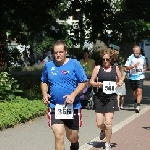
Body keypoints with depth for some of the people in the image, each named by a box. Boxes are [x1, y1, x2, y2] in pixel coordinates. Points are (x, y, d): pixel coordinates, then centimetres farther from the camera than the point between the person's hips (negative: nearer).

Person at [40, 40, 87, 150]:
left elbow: (84, 82, -5)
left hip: (73, 107, -1)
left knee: (72, 137, 14)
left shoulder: (74, 64, -7)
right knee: (58, 136, -13)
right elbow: (44, 82, 16)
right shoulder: (48, 66, 2)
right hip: (55, 107, 1)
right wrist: (44, 94, -3)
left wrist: (73, 95, -19)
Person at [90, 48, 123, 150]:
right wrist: (96, 84, -16)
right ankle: (103, 130, 40)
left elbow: (120, 80, 16)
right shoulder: (98, 68, -1)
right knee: (99, 124, 2)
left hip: (111, 97, 0)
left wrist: (119, 83, -5)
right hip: (100, 98, 0)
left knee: (108, 123, -7)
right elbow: (91, 81, 4)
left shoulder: (115, 68, 3)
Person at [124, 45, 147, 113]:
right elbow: (127, 67, -6)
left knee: (139, 91, -15)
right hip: (132, 77, 0)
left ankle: (138, 106, -17)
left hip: (140, 77, 0)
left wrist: (144, 69, 3)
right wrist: (134, 66, -20)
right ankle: (136, 102, 40)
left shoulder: (143, 58, 7)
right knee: (134, 92, 14)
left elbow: (144, 66, 24)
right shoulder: (130, 58, -4)